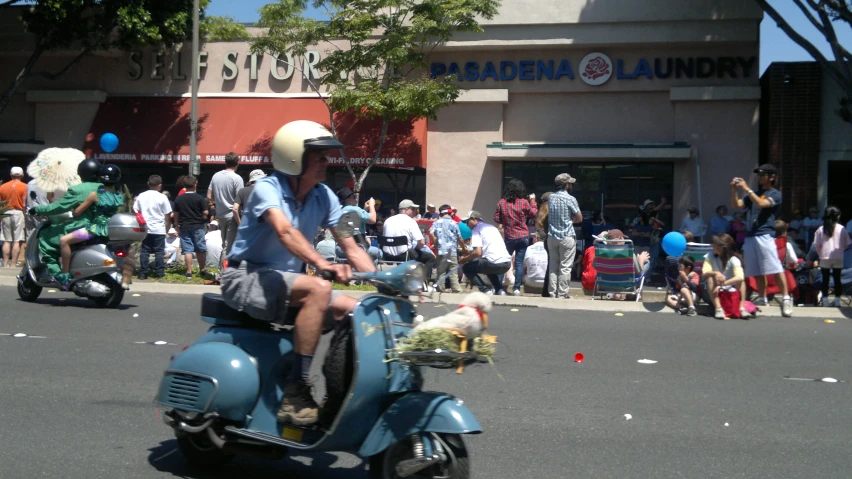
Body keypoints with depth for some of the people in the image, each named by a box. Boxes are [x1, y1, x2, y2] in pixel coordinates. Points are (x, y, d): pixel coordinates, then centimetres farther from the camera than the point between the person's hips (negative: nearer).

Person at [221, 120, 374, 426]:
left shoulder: (324, 196, 1)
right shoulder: (267, 188, -17)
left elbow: (352, 249, -2)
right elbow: (284, 231, -37)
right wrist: (322, 264, -53)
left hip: (284, 280, 7)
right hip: (246, 277, -7)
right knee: (318, 289, -33)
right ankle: (295, 393, -31)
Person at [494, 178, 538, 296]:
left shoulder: (501, 203, -5)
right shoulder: (524, 202, -7)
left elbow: (496, 219, -1)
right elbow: (534, 213, 5)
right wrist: (532, 200, 16)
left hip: (508, 237, 1)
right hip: (523, 237, -1)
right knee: (519, 263, 2)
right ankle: (516, 288, -3)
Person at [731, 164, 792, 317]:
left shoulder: (775, 194, 5)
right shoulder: (755, 194, 23)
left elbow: (761, 203, -14)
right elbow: (736, 204, 15)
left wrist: (747, 189, -13)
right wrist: (734, 189, 0)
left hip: (765, 235, -6)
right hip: (750, 236, 6)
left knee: (775, 268, -15)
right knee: (757, 271, 7)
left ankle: (786, 299, -14)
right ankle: (762, 299, 14)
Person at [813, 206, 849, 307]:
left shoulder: (821, 229, -3)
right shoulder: (841, 229, -4)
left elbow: (816, 245, -1)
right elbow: (846, 244, 3)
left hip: (825, 258, 0)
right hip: (838, 258, 0)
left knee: (825, 279, 6)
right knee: (837, 279, 8)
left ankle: (825, 300, 5)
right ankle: (837, 300, 10)